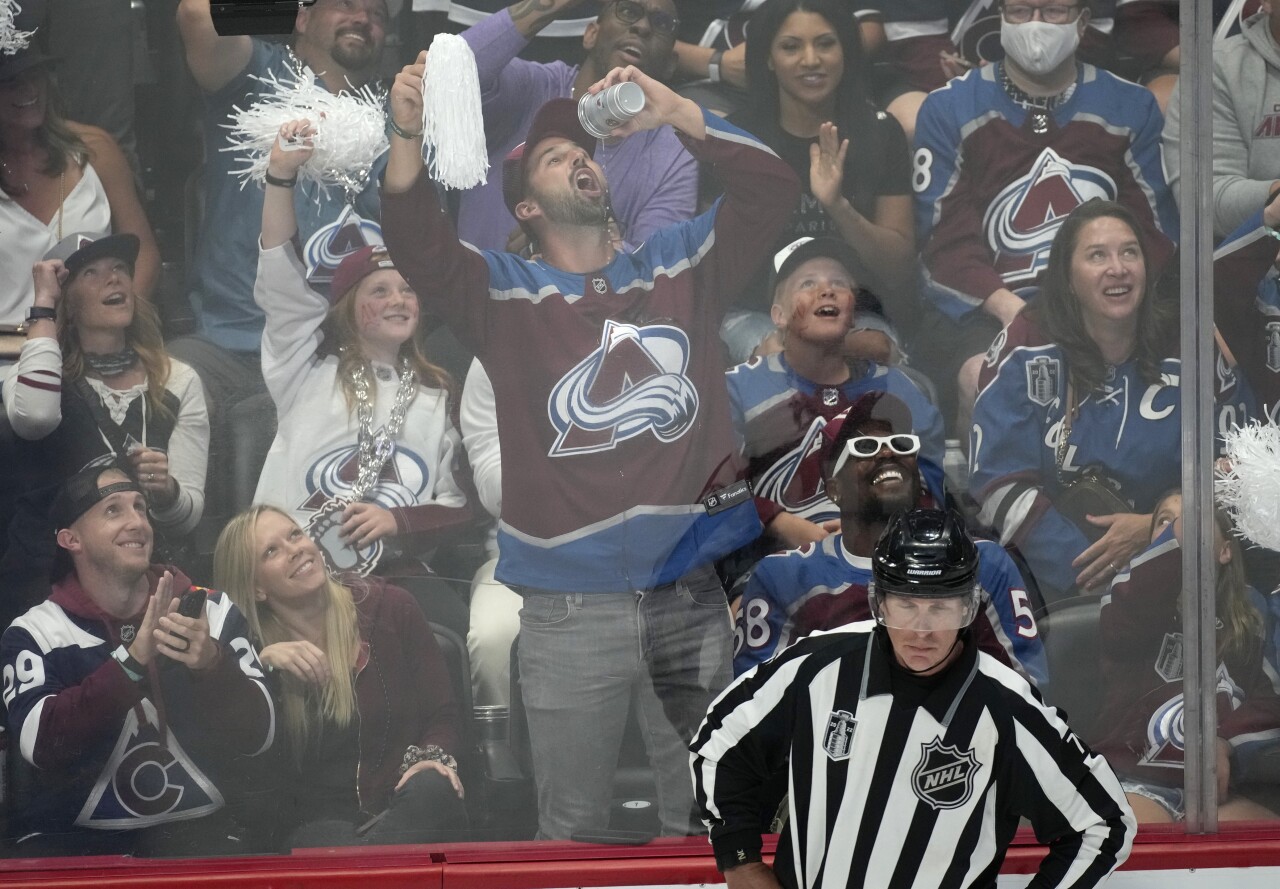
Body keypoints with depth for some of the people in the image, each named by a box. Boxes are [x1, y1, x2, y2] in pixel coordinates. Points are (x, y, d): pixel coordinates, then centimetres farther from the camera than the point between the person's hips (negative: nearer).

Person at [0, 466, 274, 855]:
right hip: (74, 838, -1)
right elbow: (40, 744, -16)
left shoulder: (213, 612, 6)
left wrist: (214, 664, -20)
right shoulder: (35, 633, 0)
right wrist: (132, 660, -25)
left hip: (194, 832, 1)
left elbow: (258, 735, 0)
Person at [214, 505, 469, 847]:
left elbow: (442, 714, 8)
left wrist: (433, 756, -16)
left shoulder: (388, 608, 7)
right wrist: (262, 666, -18)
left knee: (432, 791, -34)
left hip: (402, 807, 4)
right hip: (316, 822, -4)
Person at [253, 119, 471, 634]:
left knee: (459, 638, -27)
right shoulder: (310, 370, 15)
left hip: (393, 572, 2)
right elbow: (279, 278, 2)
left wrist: (398, 520, -4)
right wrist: (281, 175, -10)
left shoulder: (437, 398, 21)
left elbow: (456, 512, 18)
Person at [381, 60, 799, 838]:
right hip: (569, 614, -2)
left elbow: (771, 189, 2)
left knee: (703, 822, 10)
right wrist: (409, 136, -29)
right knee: (572, 828, 4)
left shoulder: (680, 265, 12)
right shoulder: (506, 292, 6)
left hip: (692, 598, 2)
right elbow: (418, 246, -11)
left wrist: (674, 112, -10)